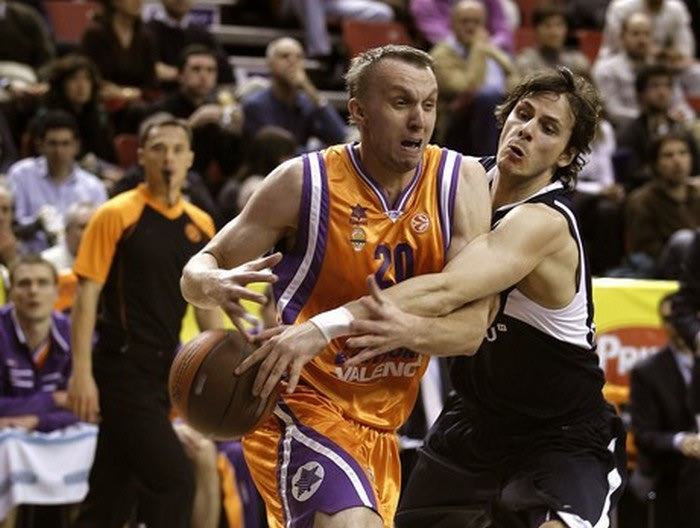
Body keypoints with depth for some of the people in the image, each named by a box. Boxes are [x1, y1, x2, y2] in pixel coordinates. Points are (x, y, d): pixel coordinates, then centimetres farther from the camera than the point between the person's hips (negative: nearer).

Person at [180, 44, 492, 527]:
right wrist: (214, 286, -30)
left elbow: (470, 325, -12)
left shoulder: (462, 181, -5)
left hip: (379, 422, 6)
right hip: (300, 401, -6)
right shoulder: (304, 183, -12)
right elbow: (201, 267, -5)